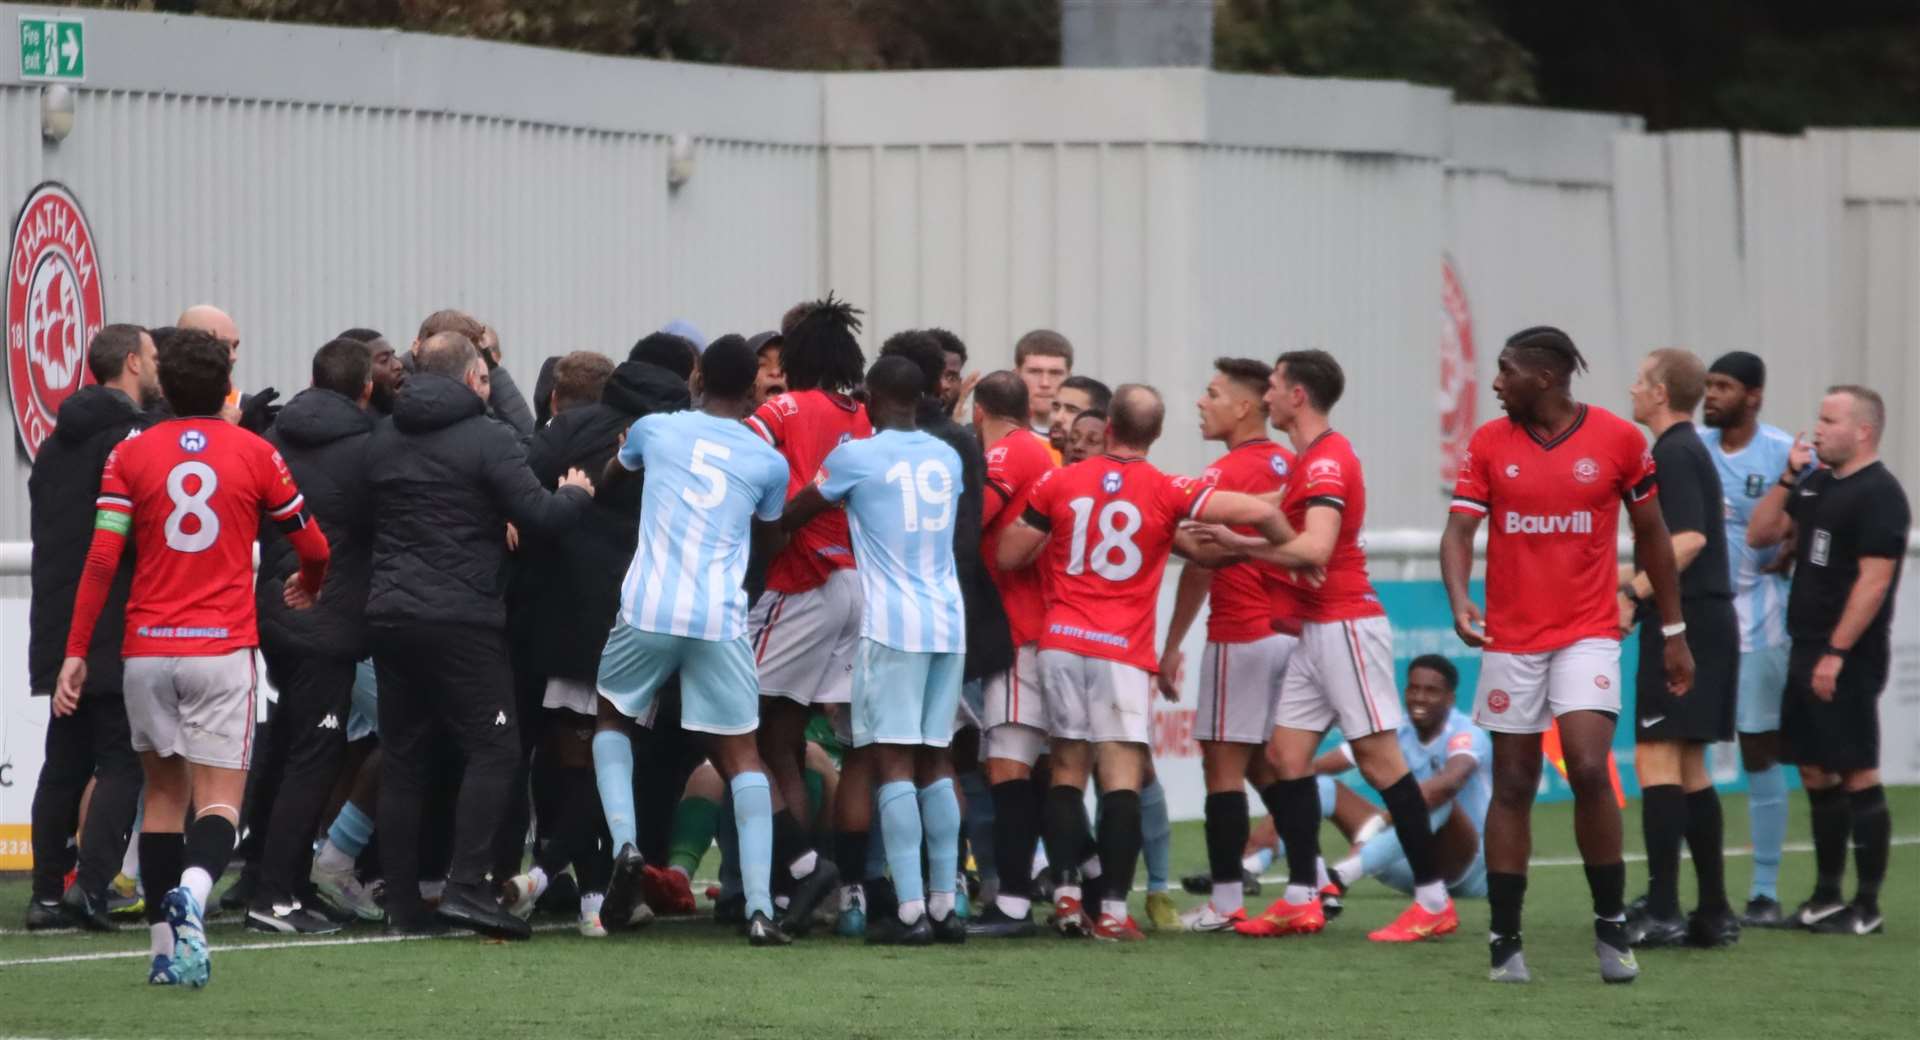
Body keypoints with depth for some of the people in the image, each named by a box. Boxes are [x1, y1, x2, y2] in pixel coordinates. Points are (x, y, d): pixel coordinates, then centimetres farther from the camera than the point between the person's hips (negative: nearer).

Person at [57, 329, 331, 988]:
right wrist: (309, 588, 33)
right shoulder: (255, 454, 1)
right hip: (222, 649, -2)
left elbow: (101, 559, -3)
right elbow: (313, 547, 9)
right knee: (220, 800, -3)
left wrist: (75, 652, 0)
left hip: (148, 649, 2)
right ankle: (192, 893, -34)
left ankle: (165, 946, 9)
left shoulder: (130, 456, 3)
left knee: (164, 792, 14)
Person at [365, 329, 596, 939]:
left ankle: (403, 904, 7)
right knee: (493, 749, -3)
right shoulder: (487, 438, -7)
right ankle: (466, 886, -15)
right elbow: (539, 515, -13)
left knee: (403, 759, 9)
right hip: (460, 620, -6)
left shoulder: (384, 440, 14)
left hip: (388, 614, 7)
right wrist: (576, 495, 10)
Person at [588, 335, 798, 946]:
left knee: (612, 717, 24)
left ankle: (624, 843, 1)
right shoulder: (768, 463, 6)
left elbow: (608, 480, 29)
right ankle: (759, 907, -7)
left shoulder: (655, 430, 8)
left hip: (648, 612, 0)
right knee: (742, 755, 6)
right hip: (722, 620, 0)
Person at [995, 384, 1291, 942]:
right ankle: (1113, 910, -11)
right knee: (1122, 776, -4)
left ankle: (1065, 895, 5)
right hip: (1123, 653, -3)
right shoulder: (1167, 492, -5)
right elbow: (1256, 512, -11)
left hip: (1061, 643, 3)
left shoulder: (1057, 483, 3)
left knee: (1068, 768, 13)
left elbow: (1008, 556, 8)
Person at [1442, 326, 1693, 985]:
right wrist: (1459, 602, -23)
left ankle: (1612, 925, -2)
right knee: (1513, 785, 3)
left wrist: (1673, 632, 10)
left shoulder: (1618, 439, -2)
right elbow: (1458, 531, -4)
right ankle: (1505, 942, 9)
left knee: (1589, 767, -17)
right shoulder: (1488, 444, 2)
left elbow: (1651, 535, 7)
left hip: (1589, 632, -2)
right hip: (1510, 636, 2)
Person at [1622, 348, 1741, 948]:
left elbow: (1689, 539, -25)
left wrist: (1634, 595, -25)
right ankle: (1714, 914, 12)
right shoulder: (1689, 451, 19)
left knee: (1656, 759, -11)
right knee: (1687, 769, 12)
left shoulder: (1674, 454, -12)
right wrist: (1623, 578, 29)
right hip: (1705, 622, 10)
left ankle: (1662, 910, -16)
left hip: (1685, 624, -10)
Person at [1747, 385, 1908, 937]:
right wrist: (1788, 478, 4)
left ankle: (1867, 906, -5)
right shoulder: (1816, 483, 15)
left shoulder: (1879, 495, -12)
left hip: (1847, 661, -9)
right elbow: (1759, 535, 16)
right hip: (1808, 652, 9)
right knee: (1816, 775, 12)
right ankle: (1827, 896, 20)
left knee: (1857, 777, -7)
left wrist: (1836, 655, -22)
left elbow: (1873, 581, -18)